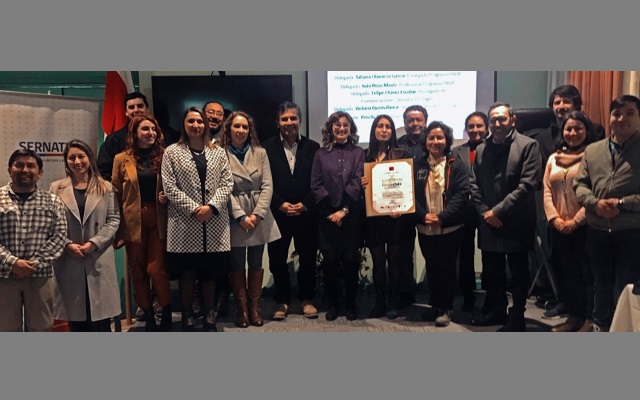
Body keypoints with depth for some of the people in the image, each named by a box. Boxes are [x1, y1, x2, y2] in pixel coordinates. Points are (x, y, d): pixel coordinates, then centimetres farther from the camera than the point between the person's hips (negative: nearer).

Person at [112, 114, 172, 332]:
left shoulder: (163, 157, 5)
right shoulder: (122, 159, 3)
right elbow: (116, 195, 4)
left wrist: (167, 197, -8)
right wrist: (118, 228, 0)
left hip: (158, 220, -1)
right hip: (133, 221, 1)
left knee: (156, 269, -6)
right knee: (138, 272, 7)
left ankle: (167, 315, 12)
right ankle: (148, 317, 21)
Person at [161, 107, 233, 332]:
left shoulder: (218, 152, 11)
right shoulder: (172, 152, 4)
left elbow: (227, 183, 3)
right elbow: (169, 187, -4)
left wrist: (211, 206, -12)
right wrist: (193, 209, -13)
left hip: (214, 223, 2)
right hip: (185, 224, -2)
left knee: (210, 273, 9)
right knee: (187, 274, 5)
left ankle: (209, 317, 22)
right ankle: (187, 319, 18)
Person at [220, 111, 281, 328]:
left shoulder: (260, 153, 7)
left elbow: (267, 186, 1)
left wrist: (257, 214, -11)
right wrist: (241, 216, -15)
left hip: (259, 217, 3)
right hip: (234, 218, -2)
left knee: (256, 264, 9)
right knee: (237, 265, 5)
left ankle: (255, 307, 20)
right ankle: (241, 309, 16)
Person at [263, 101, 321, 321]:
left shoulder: (312, 147, 6)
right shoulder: (267, 147, 3)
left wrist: (305, 204, -9)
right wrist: (281, 204, -11)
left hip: (306, 214, 1)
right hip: (277, 214, 0)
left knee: (308, 259, 8)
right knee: (277, 260, 6)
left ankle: (307, 299, 24)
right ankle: (282, 301, 22)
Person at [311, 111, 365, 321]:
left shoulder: (358, 153, 5)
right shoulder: (321, 154, 7)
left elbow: (357, 184, -4)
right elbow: (316, 185, 1)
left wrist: (344, 210, -12)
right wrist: (330, 211, -8)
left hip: (351, 216, -1)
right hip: (327, 216, 1)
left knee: (350, 260, 3)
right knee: (330, 260, 3)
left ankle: (350, 304, 18)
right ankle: (333, 303, 18)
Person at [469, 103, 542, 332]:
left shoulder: (528, 146, -6)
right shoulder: (481, 149, 11)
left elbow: (527, 185, -15)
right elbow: (475, 185, 9)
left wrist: (498, 211, -16)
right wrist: (485, 212, -5)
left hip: (516, 223, -5)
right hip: (489, 223, 5)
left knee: (518, 273, 7)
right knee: (492, 271, 14)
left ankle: (517, 317, 20)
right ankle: (497, 310, 31)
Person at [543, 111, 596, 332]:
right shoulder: (554, 158, 13)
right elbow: (547, 191, 8)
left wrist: (575, 221, -14)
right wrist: (555, 218, -4)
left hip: (584, 226, -5)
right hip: (559, 228, 5)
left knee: (589, 273, 1)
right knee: (569, 273, 12)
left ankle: (591, 320, 10)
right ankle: (575, 316, 23)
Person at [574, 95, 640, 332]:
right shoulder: (592, 150, 8)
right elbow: (579, 184, 5)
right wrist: (595, 203, -13)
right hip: (597, 232, 4)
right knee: (601, 286, 20)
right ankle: (601, 328, 37)